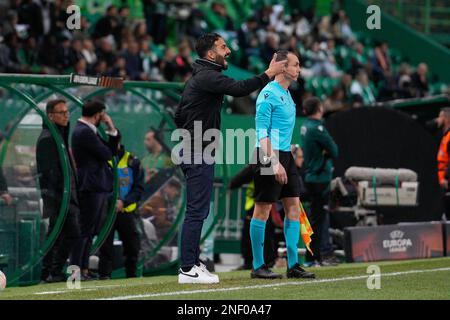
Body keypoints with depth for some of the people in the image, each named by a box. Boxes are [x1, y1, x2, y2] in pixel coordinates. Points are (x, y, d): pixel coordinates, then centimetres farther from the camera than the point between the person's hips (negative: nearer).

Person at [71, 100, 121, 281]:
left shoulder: (89, 131, 18)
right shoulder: (84, 132, -14)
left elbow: (111, 150, 18)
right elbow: (107, 154, -17)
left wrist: (112, 129, 8)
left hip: (98, 188, 10)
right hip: (91, 188, -10)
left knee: (90, 231, 11)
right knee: (85, 230, -10)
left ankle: (84, 269, 14)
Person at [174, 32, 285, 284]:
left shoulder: (199, 77, 19)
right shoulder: (207, 76, -14)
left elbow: (179, 116, 25)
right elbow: (239, 89, -29)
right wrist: (269, 74, -21)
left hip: (193, 149, 11)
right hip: (200, 153, -11)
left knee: (199, 211, 13)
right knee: (197, 211, -10)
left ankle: (194, 263, 17)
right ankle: (188, 270, -11)